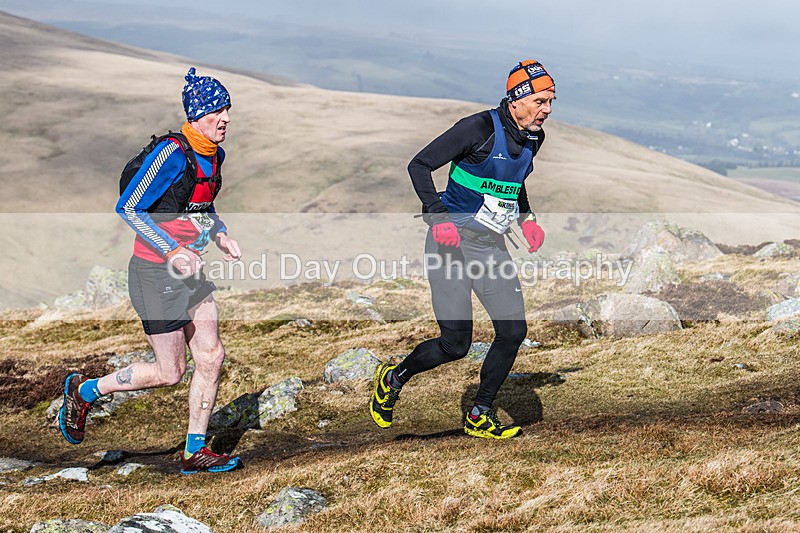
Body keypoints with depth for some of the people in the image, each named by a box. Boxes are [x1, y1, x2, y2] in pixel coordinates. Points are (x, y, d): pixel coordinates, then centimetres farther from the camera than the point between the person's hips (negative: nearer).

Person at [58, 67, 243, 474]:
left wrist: (220, 236, 4)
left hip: (190, 271, 8)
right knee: (169, 372, -1)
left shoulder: (214, 155, 6)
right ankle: (84, 391, 20)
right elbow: (127, 208, -20)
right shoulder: (172, 154, -21)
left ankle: (195, 452, 15)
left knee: (212, 357, 4)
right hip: (156, 273, -8)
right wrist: (174, 251, -26)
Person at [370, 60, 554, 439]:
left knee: (513, 331, -4)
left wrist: (526, 219, 11)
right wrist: (438, 216, -24)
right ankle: (393, 379, 20)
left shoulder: (532, 138, 7)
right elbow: (419, 165, -14)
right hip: (452, 240, -7)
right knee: (456, 344, -9)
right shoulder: (480, 128, -16)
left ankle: (479, 417, 12)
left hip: (492, 247, 7)